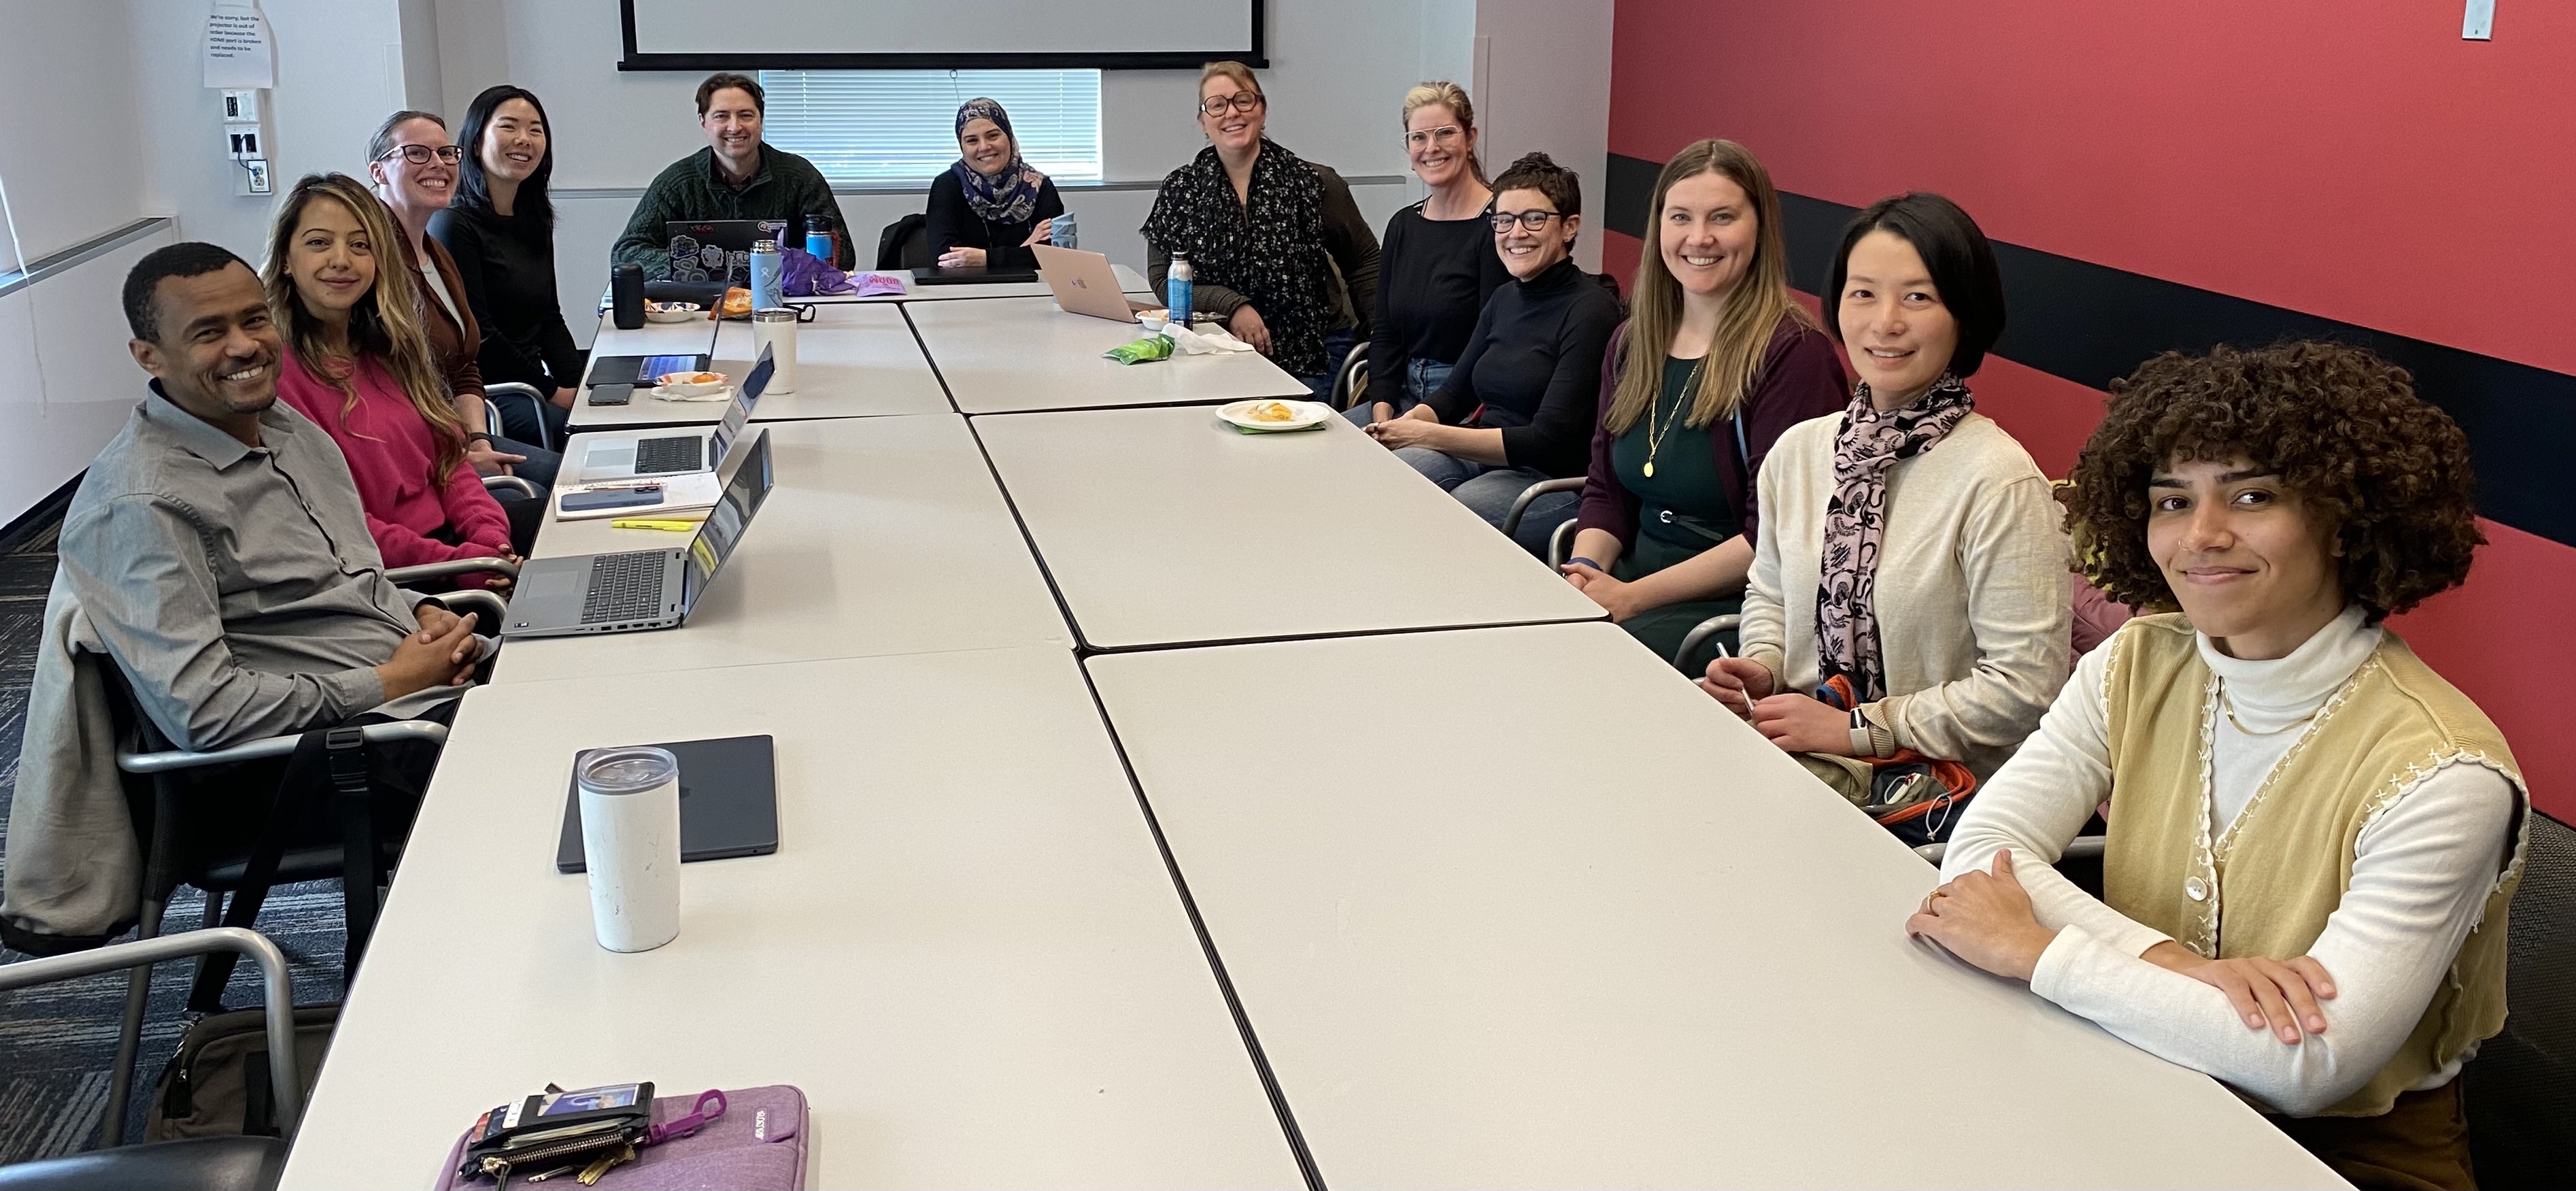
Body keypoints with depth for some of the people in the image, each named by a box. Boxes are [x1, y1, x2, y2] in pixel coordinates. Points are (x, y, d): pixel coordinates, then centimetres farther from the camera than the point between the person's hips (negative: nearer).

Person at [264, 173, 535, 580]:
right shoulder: (276, 371, -12)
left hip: (453, 534, 8)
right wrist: (458, 561, -23)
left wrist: (490, 538, -7)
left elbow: (447, 458, 13)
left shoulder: (386, 347, 13)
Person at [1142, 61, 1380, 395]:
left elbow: (1363, 262, 7)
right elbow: (1164, 280, 0)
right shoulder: (1179, 191, 2)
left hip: (1316, 356, 0)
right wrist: (1231, 305, -15)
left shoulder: (1314, 185, -3)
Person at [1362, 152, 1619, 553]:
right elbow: (1456, 392, 20)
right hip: (1483, 458, 7)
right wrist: (1401, 426, -5)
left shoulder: (1590, 310, -11)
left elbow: (1551, 441, -16)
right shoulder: (1504, 299, 14)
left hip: (1557, 481, -7)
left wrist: (1427, 435, -16)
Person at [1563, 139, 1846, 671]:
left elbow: (1775, 536, -16)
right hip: (1634, 570, 7)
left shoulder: (1794, 353, -12)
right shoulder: (1632, 343, 11)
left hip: (1740, 604, -7)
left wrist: (1632, 597, -18)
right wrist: (1584, 571, -7)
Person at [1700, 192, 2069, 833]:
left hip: (1933, 793, -6)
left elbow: (2025, 686, -15)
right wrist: (1760, 669, 2)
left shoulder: (1998, 479, -14)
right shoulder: (1798, 451, 7)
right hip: (1794, 751, 6)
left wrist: (1856, 728, -14)